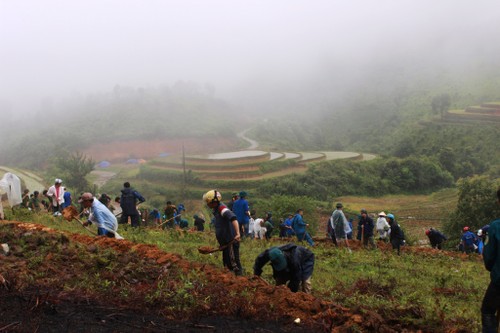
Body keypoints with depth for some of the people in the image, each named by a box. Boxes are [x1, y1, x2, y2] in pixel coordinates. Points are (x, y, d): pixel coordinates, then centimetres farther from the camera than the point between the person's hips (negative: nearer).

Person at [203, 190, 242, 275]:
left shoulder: (222, 208, -20)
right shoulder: (216, 210, 13)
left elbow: (233, 219, -36)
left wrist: (237, 233, -48)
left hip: (231, 242, -10)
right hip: (225, 243, 10)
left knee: (234, 264, -7)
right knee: (227, 263, 20)